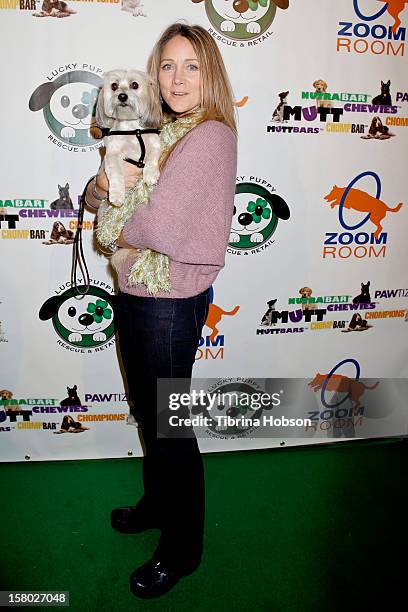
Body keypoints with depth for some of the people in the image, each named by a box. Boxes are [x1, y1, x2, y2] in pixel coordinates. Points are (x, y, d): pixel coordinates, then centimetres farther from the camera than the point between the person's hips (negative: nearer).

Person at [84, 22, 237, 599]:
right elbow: (96, 197, 14)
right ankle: (157, 502, 49)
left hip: (170, 302, -8)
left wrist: (119, 232, -8)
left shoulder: (210, 136, -17)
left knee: (170, 425, 7)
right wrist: (105, 182, -8)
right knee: (147, 411, 23)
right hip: (134, 293, 9)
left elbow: (160, 227, -27)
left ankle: (182, 549, 30)